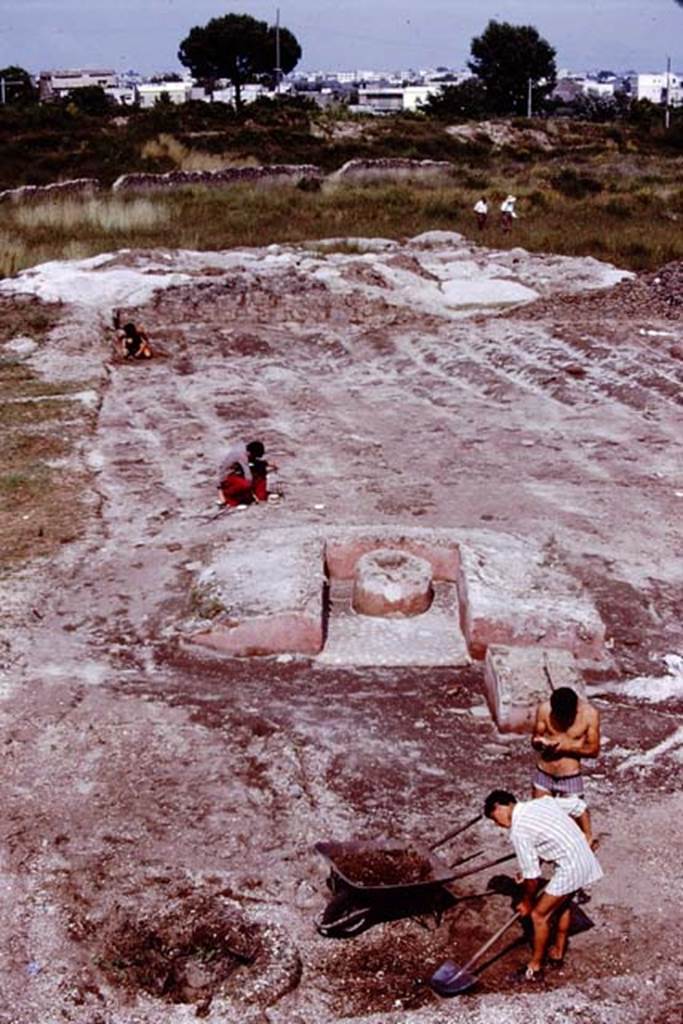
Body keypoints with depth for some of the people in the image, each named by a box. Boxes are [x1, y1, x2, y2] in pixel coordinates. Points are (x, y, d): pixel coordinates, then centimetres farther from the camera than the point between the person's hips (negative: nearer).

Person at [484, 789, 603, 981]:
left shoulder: (519, 831, -13)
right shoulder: (543, 801, 8)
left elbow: (532, 877, -9)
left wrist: (527, 902, 10)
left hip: (570, 868, -9)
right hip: (585, 858, 9)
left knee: (539, 915, 6)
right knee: (562, 904, 28)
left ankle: (534, 967, 18)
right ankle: (558, 952, 43)